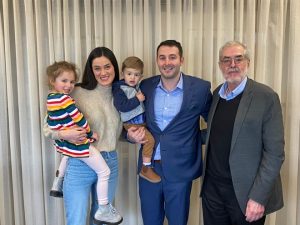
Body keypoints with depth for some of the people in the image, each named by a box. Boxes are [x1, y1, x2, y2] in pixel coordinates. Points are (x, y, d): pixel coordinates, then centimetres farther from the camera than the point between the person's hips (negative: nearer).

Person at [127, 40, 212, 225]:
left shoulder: (200, 88, -8)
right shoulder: (146, 86, 0)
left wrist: (196, 139, -5)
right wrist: (131, 134, -9)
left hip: (180, 169, -2)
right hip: (149, 167, 3)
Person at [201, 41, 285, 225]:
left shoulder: (266, 97, -11)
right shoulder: (217, 93, 6)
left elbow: (274, 152, -13)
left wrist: (259, 197, -16)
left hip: (245, 193, -4)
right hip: (212, 188, 5)